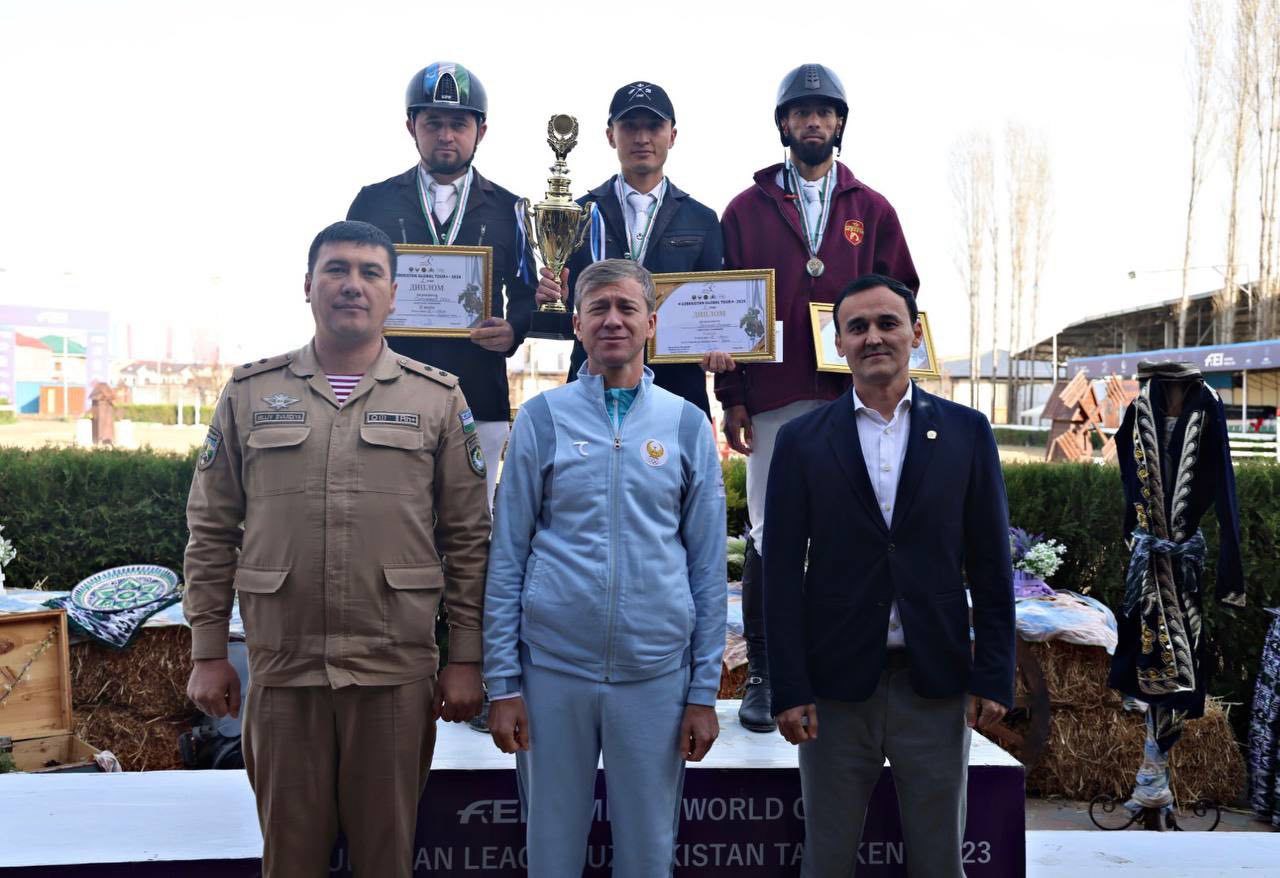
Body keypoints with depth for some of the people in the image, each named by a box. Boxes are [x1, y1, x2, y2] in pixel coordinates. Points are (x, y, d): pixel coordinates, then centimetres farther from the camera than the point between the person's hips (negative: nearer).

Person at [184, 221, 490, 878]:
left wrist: (465, 660, -1)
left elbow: (468, 540, 2)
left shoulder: (438, 399, 4)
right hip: (282, 668, 1)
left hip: (397, 670, -1)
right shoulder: (250, 394, 7)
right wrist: (208, 652, 5)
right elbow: (211, 532, 8)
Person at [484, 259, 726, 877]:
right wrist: (502, 682, -2)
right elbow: (507, 556, 2)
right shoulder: (542, 418, 1)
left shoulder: (687, 424, 4)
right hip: (552, 667, 0)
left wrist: (705, 691, 2)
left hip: (657, 671, 1)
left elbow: (708, 566, 5)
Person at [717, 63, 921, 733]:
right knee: (768, 537, 0)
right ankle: (762, 672, 9)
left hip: (851, 400, 1)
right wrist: (731, 397, 0)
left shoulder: (872, 211, 14)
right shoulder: (747, 210, 10)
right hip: (772, 401, -1)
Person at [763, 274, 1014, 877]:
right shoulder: (802, 440, 2)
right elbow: (782, 573, -1)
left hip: (936, 684, 1)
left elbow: (990, 566, 4)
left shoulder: (966, 432, 4)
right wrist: (788, 689, -6)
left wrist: (993, 678, -1)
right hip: (835, 685, 0)